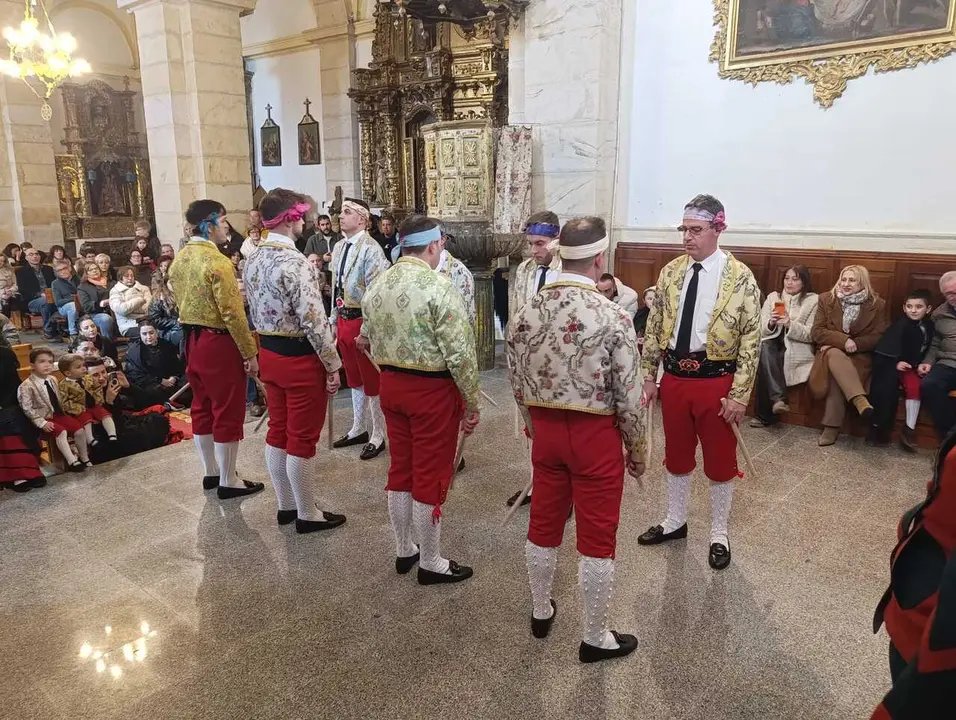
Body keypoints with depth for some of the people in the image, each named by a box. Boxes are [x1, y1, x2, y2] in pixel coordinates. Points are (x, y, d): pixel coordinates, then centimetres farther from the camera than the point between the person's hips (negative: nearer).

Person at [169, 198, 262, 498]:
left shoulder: (180, 259, 10)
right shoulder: (217, 261, -19)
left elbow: (182, 301, 16)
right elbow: (232, 312, -22)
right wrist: (250, 353, -17)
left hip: (192, 340, 9)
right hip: (218, 342, -9)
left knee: (202, 407, 17)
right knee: (227, 412, 1)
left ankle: (211, 472, 29)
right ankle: (228, 482, 10)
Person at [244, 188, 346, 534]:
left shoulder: (253, 260, 6)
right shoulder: (296, 263, -22)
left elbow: (255, 311, 14)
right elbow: (314, 320, -23)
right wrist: (332, 365, -16)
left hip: (269, 354, 9)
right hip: (300, 358, -9)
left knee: (278, 430, 17)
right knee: (302, 438, 3)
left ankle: (285, 505, 32)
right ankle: (307, 514, 17)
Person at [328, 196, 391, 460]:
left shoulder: (370, 249, -16)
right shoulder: (339, 247, 9)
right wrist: (334, 320, 16)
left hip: (363, 320, -8)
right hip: (344, 319, 8)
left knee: (372, 380, 4)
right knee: (354, 378, 19)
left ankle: (378, 436, 17)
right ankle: (358, 429, 34)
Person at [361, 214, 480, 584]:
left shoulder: (377, 286, 4)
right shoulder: (439, 287, -18)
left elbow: (372, 342, 11)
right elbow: (460, 354, -20)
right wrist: (471, 403, -10)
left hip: (390, 385, 7)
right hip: (433, 390, -7)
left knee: (400, 469, 18)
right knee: (430, 476, 5)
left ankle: (404, 551, 33)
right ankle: (430, 563, 21)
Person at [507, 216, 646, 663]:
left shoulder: (525, 314, -4)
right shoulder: (614, 317, -18)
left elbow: (519, 387, 4)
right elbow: (628, 397, -13)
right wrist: (637, 450, 1)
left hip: (545, 429, 5)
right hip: (595, 435, -5)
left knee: (543, 524, 20)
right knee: (597, 537, 9)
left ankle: (541, 612, 41)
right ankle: (596, 638, 26)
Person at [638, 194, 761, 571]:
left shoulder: (740, 277, -9)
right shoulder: (671, 272, 3)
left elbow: (751, 339, -10)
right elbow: (654, 326, 7)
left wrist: (739, 394, -13)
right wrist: (649, 376, 5)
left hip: (716, 380, -3)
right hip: (674, 376, 4)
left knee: (720, 460, 11)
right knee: (676, 454, 17)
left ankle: (719, 534, 29)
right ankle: (675, 521, 37)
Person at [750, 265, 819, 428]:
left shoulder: (813, 300, 5)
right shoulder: (773, 297, 13)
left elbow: (811, 335, -4)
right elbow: (760, 329, 5)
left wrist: (791, 324, -21)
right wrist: (771, 323, -18)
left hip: (796, 348, -2)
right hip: (773, 343, 3)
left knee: (764, 363, -32)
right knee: (765, 347, -35)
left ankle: (763, 415, -28)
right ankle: (778, 398, -42)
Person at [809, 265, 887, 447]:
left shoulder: (877, 304, 3)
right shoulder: (826, 299, 5)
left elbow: (879, 337, -2)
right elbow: (816, 332, -3)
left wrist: (854, 344, -17)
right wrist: (843, 341, -19)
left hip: (860, 356, -1)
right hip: (831, 352, 1)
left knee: (837, 375, -34)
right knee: (835, 354, -37)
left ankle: (832, 427, -33)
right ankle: (861, 402, -49)